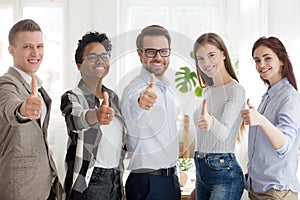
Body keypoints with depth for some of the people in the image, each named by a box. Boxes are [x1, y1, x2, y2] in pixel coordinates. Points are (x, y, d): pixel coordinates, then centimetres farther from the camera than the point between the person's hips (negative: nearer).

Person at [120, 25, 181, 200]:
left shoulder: (166, 88, 10)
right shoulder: (136, 90, -17)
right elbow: (138, 119, -42)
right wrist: (141, 104, -63)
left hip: (170, 178, 8)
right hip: (149, 185, -8)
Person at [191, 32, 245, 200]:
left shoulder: (236, 90, -9)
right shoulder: (207, 91, 15)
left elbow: (224, 132, -24)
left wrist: (211, 122, -44)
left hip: (224, 173, -7)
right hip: (201, 170, 8)